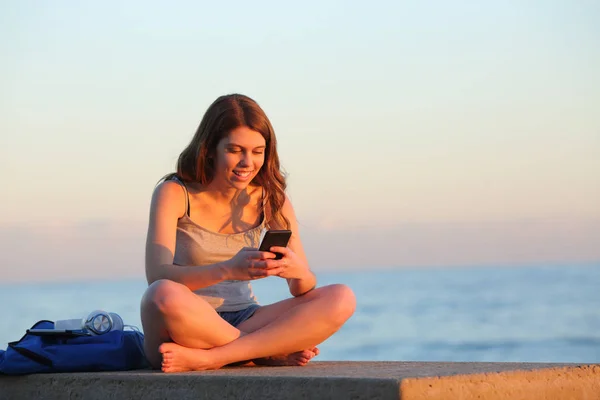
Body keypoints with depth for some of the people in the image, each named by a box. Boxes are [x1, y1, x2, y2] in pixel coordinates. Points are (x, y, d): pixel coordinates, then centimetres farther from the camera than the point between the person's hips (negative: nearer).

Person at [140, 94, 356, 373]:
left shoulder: (271, 199, 6)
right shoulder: (174, 193, -5)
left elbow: (303, 290, 3)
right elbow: (157, 275, -20)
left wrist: (298, 272, -23)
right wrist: (227, 269, -37)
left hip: (244, 324, 4)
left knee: (341, 299, -18)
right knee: (164, 295, -38)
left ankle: (207, 358, -24)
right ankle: (271, 353, -16)